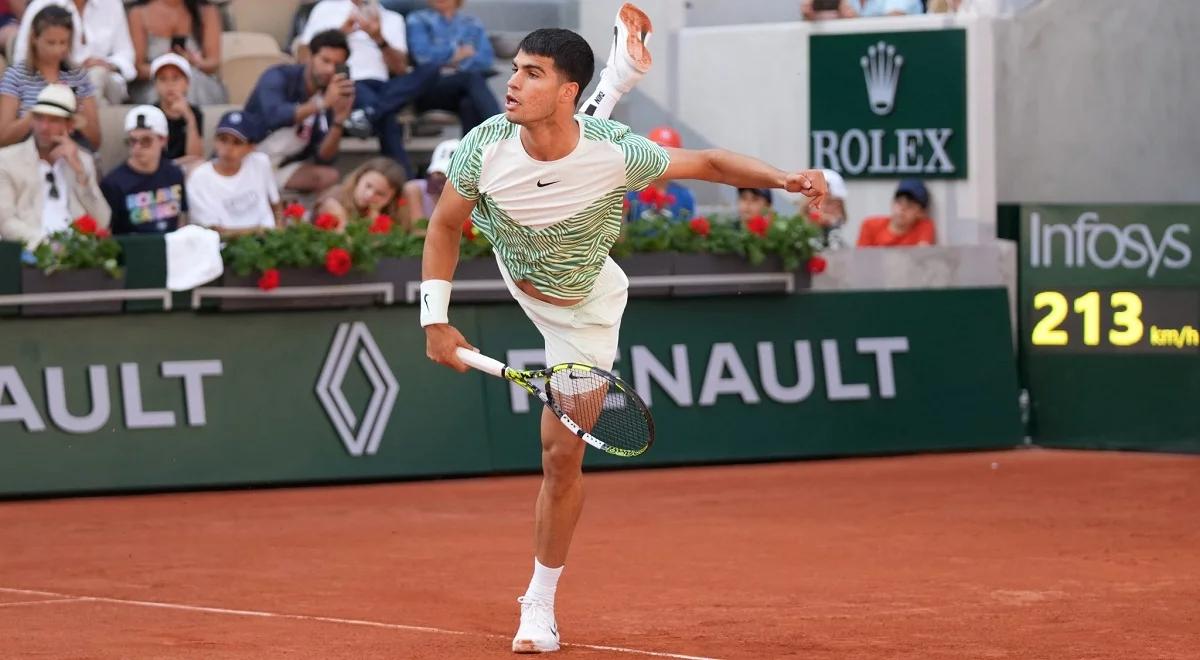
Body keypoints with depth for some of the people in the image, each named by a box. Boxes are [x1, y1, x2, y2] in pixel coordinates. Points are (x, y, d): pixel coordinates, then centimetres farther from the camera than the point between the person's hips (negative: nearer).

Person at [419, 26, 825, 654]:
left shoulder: (616, 152, -35)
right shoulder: (486, 148, -30)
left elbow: (708, 162, -18)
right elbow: (444, 228, -11)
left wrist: (784, 178, -34)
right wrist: (436, 321, -15)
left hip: (583, 312, -2)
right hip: (514, 273, 2)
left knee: (561, 455, -4)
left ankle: (540, 602, 11)